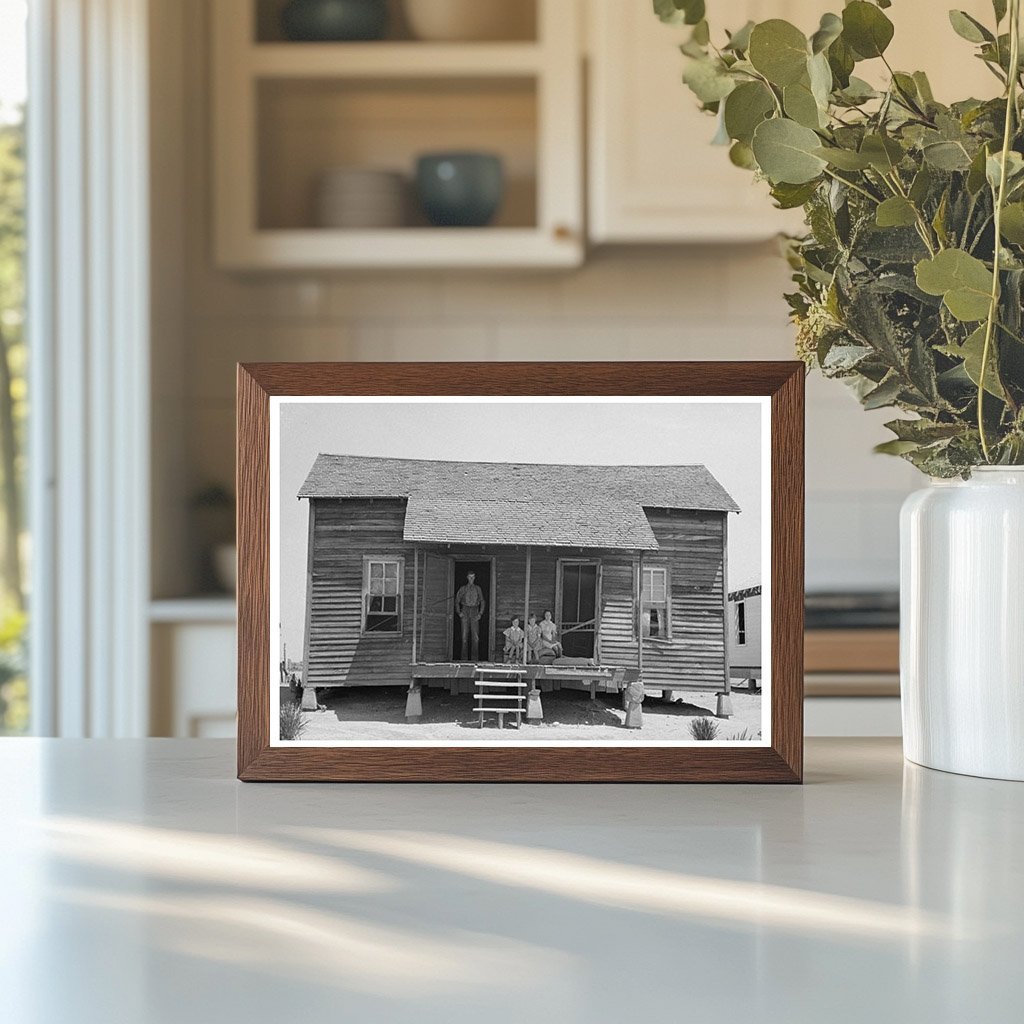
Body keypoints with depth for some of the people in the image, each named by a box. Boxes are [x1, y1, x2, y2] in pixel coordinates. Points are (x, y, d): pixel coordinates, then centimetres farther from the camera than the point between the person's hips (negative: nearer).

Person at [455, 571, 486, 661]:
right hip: (465, 611, 0)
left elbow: (482, 602, 14)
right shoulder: (463, 589, 8)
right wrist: (459, 612, 1)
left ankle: (475, 658, -7)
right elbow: (457, 601, 12)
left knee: (475, 636, -8)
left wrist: (480, 613, 3)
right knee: (465, 636, -3)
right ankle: (464, 658, -1)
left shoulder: (478, 589, 10)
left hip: (474, 612, 0)